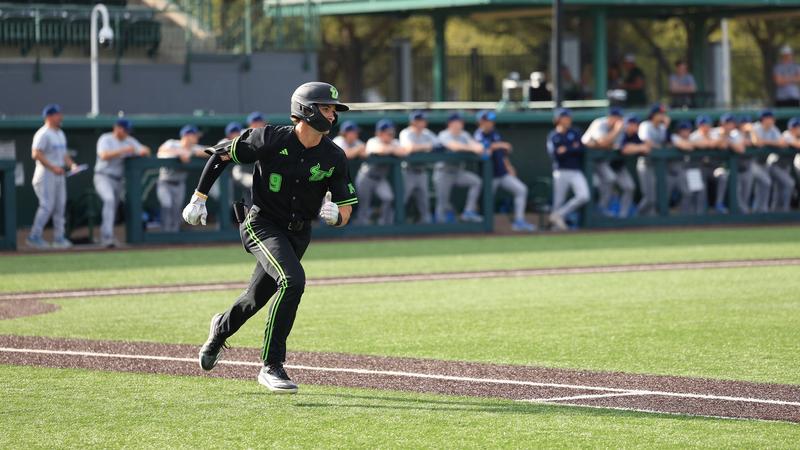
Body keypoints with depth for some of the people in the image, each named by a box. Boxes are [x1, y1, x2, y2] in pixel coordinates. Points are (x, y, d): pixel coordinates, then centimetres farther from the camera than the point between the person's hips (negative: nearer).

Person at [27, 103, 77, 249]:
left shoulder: (60, 134, 17)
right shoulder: (43, 134, -13)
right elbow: (36, 154, -21)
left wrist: (71, 165, 5)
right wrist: (53, 167, -24)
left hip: (59, 176, 9)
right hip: (46, 176, -9)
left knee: (60, 206, 7)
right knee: (47, 206, -12)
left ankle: (59, 238, 11)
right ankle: (34, 237, -7)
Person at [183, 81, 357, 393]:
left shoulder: (334, 158, -7)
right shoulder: (271, 140, -17)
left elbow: (345, 214, -3)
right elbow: (221, 154, -5)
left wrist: (335, 214, -26)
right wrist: (199, 198, -5)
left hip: (299, 234, 5)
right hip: (262, 225, -5)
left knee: (258, 298, 17)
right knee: (292, 280, -28)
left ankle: (221, 327, 53)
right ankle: (271, 366, -21)